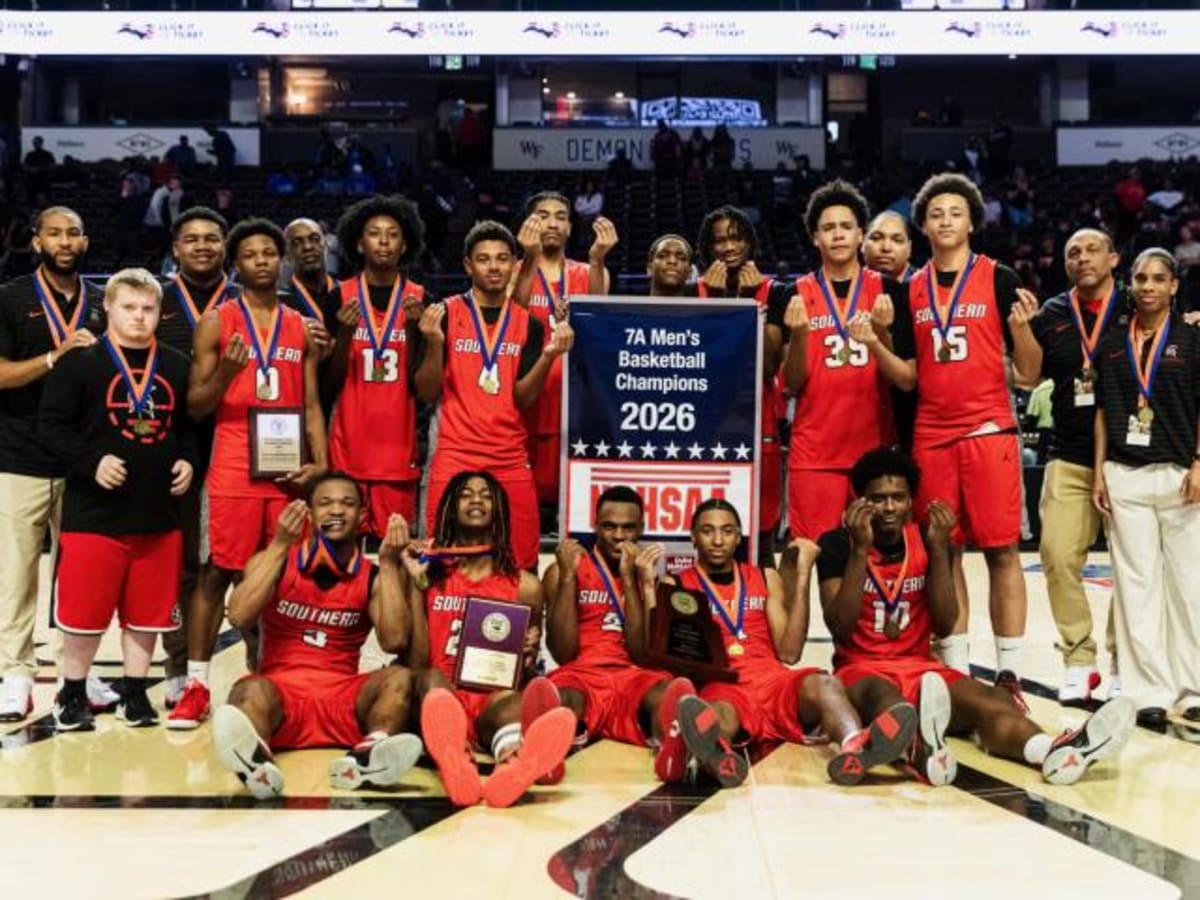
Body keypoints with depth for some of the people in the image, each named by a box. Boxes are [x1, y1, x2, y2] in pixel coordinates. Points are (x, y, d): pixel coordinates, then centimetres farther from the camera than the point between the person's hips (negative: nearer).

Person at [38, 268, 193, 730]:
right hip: (93, 511, -4)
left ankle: (135, 691, 25)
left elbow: (191, 425, 18)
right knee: (84, 609, 3)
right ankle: (72, 693, 21)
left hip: (159, 513, 4)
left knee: (147, 610, 10)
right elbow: (52, 425, -7)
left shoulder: (177, 366, 9)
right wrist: (92, 463, -18)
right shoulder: (80, 362, -5)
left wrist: (187, 461, 0)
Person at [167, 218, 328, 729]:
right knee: (218, 571, -2)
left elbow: (311, 405, 12)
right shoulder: (217, 322, 3)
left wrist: (320, 464, -3)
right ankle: (196, 684, 3)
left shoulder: (302, 329, 13)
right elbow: (195, 407, 1)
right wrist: (226, 372, -18)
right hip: (235, 469, -3)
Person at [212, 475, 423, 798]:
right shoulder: (275, 560, 7)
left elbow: (394, 641, -9)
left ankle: (367, 758, -56)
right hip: (280, 692, -1)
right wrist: (280, 545, -13)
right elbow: (240, 617, -11)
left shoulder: (373, 577, 8)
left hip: (343, 701, 1)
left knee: (399, 678, -27)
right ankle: (257, 764, -67)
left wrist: (389, 564, -9)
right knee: (251, 690, -34)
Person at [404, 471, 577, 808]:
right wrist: (416, 584, -2)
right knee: (432, 679, -34)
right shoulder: (429, 572, 12)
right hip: (442, 694, 0)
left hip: (494, 699, 0)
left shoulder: (525, 585, 14)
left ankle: (514, 763, -74)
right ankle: (454, 762, -70)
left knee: (514, 702, -35)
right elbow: (417, 660, 2)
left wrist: (528, 654, -6)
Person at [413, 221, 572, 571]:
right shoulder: (445, 315, 0)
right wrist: (434, 343, -19)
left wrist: (549, 355, -15)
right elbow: (426, 393, -3)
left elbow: (523, 398, 1)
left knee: (520, 566, 2)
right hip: (455, 457, -2)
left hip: (512, 461, 2)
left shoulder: (528, 324, 8)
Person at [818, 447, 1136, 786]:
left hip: (920, 667, 4)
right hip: (860, 669, -3)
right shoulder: (837, 544, -5)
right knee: (883, 696, -40)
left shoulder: (926, 540, 4)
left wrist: (939, 549, -13)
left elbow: (944, 626, -3)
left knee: (991, 700, -28)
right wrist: (860, 549, -23)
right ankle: (919, 750, -75)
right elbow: (839, 628, -16)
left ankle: (1053, 752, -59)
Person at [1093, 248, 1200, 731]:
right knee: (1135, 585, 2)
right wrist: (1099, 471, 5)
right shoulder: (1112, 343, 11)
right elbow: (1103, 411, 12)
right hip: (1125, 476, 2)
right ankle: (1149, 692, 8)